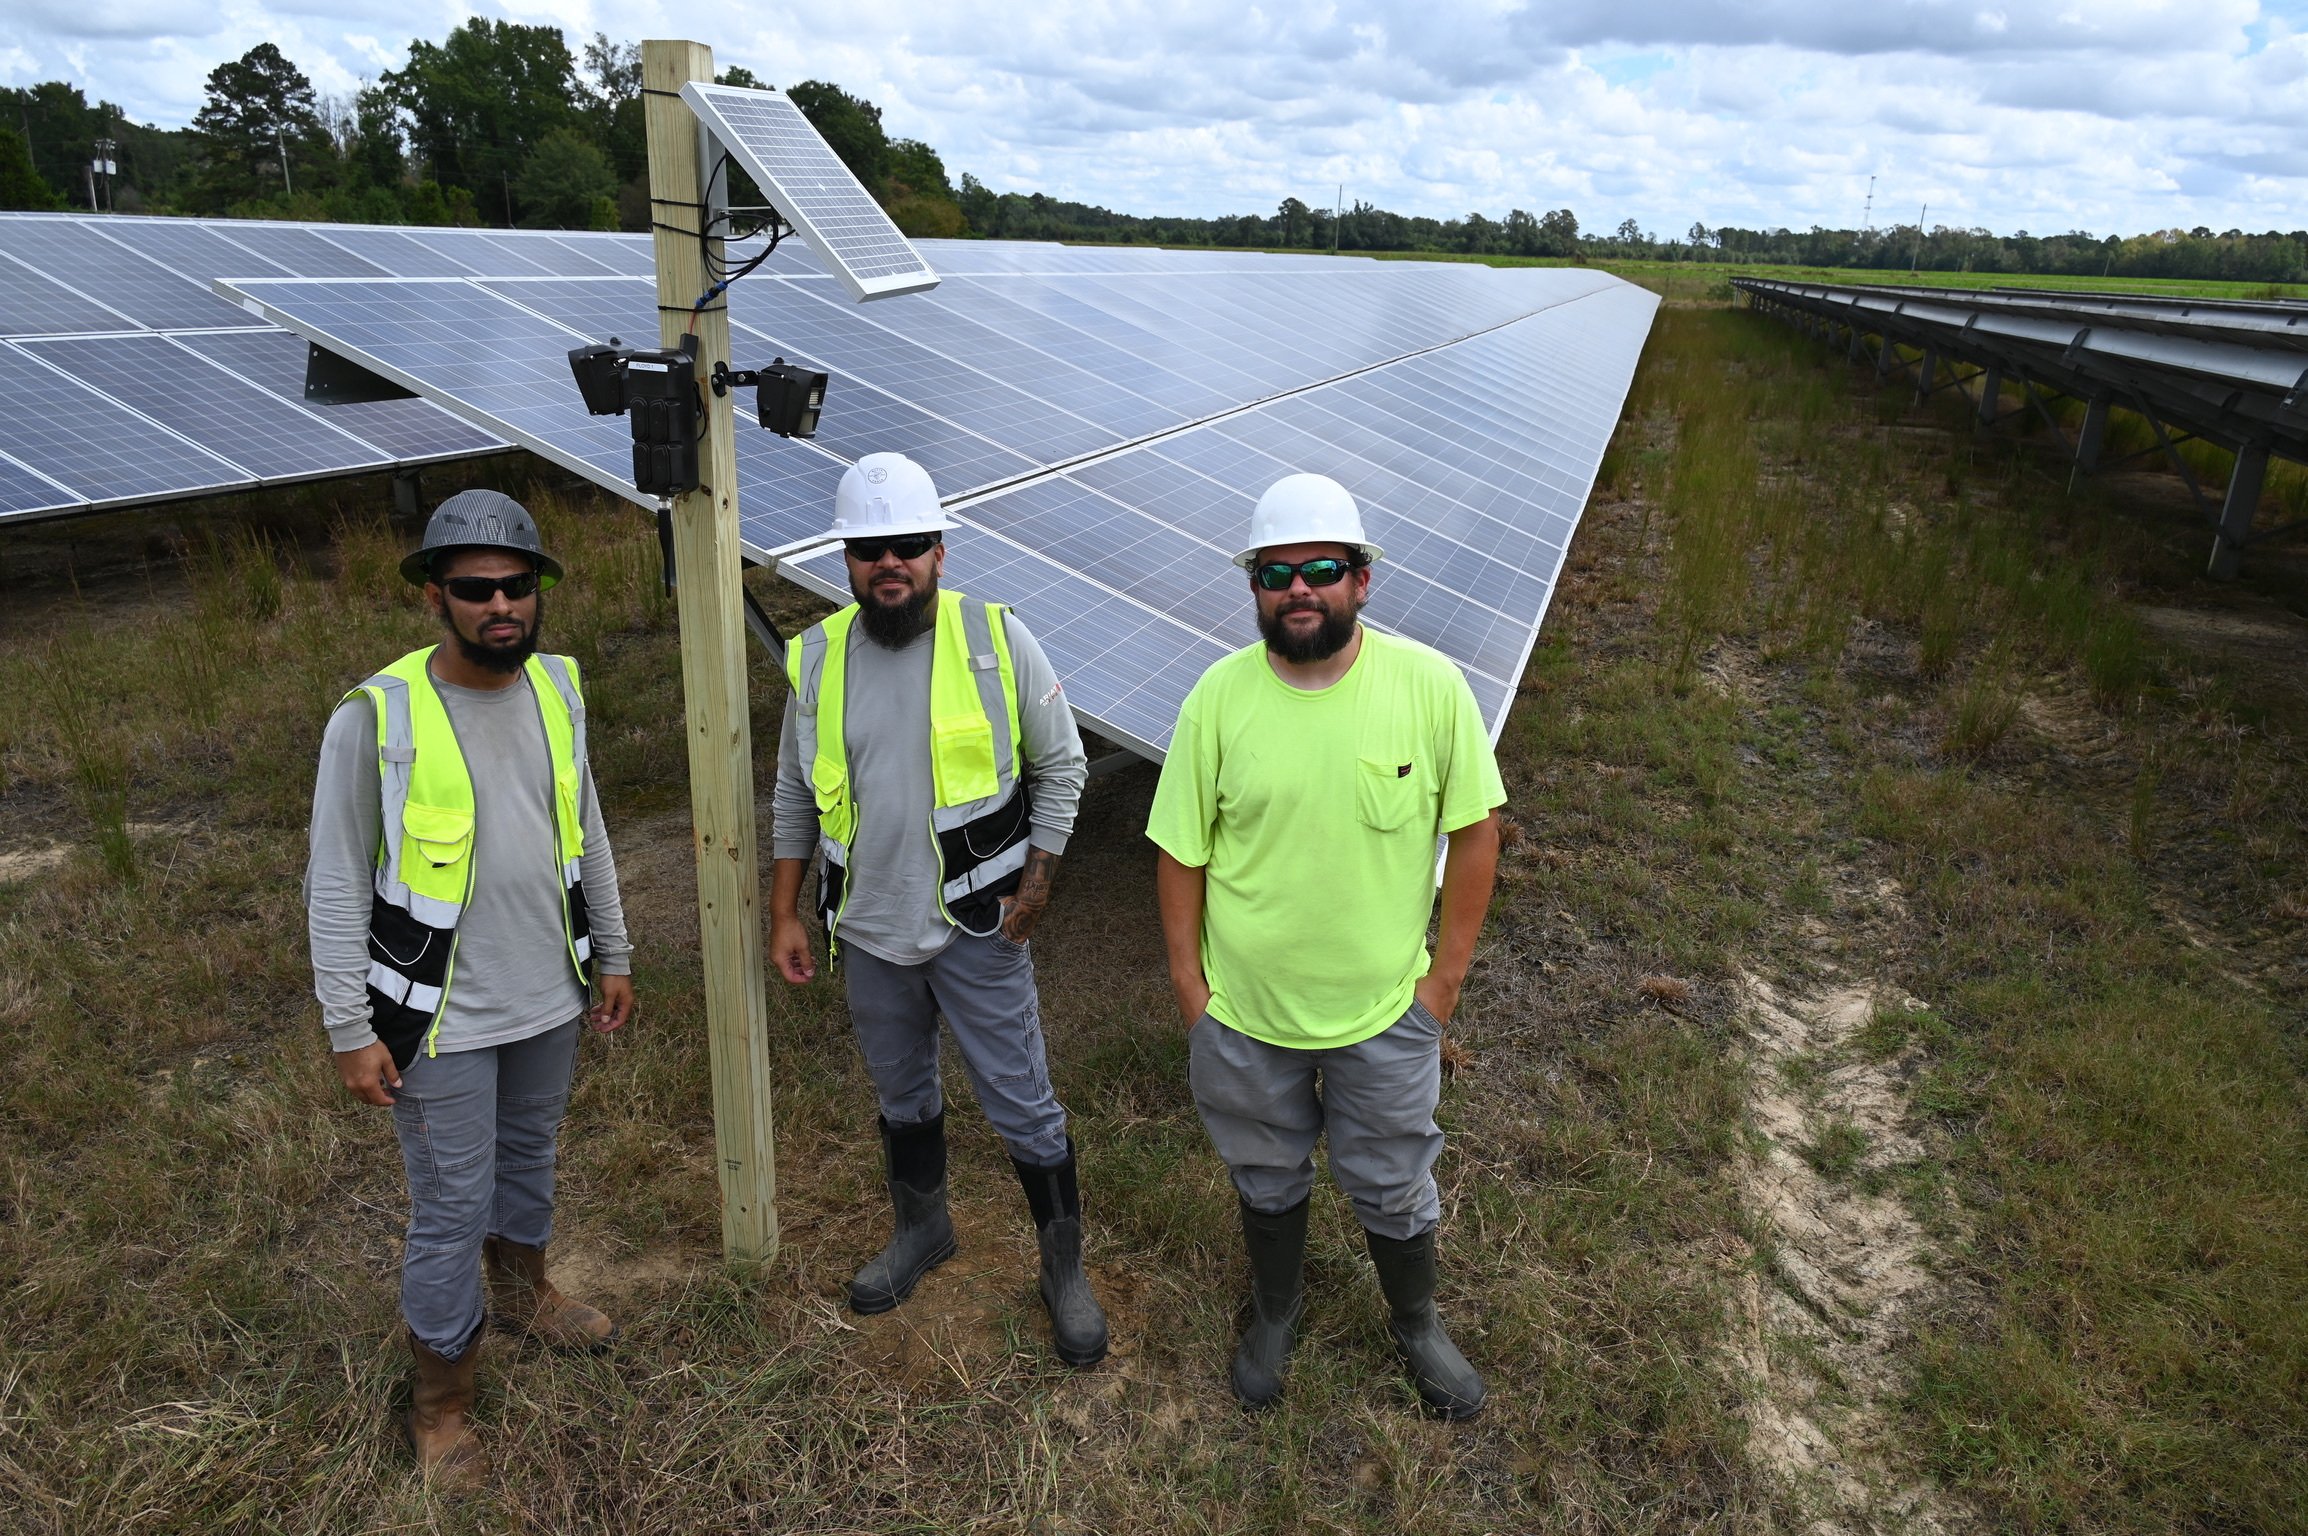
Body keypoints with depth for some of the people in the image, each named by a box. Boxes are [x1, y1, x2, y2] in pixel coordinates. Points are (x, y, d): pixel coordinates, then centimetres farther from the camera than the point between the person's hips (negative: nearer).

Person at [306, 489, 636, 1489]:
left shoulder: (555, 691, -1)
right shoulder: (377, 719, -18)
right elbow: (336, 887, -12)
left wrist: (612, 956, 12)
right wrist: (351, 1030, -12)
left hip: (549, 1000, 5)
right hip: (440, 1019, -5)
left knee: (528, 1161, 25)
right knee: (451, 1210, 5)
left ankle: (522, 1295, 52)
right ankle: (440, 1401, 27)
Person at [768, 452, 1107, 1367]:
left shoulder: (997, 639, -11)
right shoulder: (816, 658, -2)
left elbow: (1061, 765, -2)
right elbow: (794, 796, 8)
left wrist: (1037, 881, -6)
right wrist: (784, 915, 7)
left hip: (976, 925, -3)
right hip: (869, 932, 3)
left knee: (1023, 1108, 5)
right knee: (902, 1096, 22)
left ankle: (1066, 1269, 26)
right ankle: (921, 1232, 47)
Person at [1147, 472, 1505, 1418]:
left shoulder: (1430, 686, -16)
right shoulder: (1218, 698, -14)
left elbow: (1476, 826, -6)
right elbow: (1181, 852, -5)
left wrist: (1446, 975, -5)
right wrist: (1190, 984, -4)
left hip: (1385, 1011, 0)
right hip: (1243, 1013, 1)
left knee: (1392, 1189, 20)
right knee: (1267, 1179, 24)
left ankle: (1416, 1326, 49)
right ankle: (1276, 1311, 52)